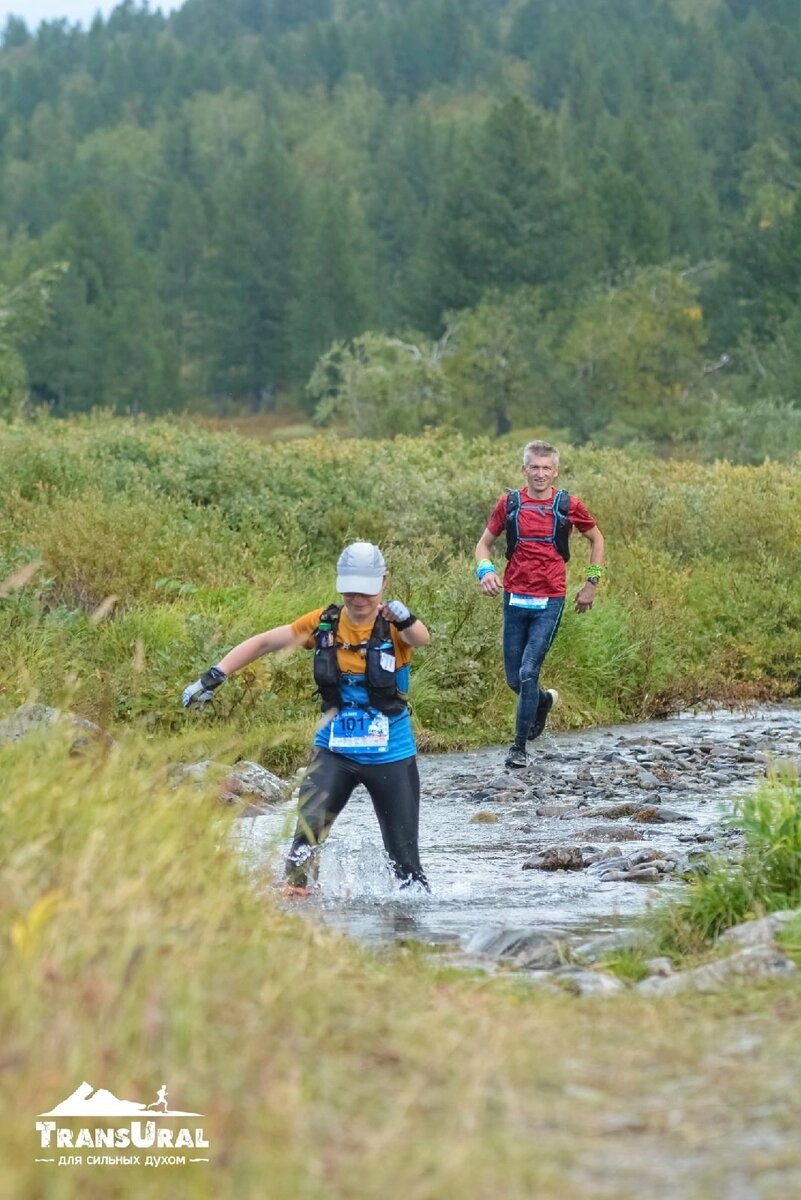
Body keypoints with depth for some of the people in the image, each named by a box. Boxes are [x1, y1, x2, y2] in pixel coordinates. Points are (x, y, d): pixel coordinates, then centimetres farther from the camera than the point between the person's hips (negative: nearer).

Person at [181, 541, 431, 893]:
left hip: (390, 755, -2)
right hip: (334, 749, 2)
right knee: (308, 826, -20)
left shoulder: (394, 625, -12)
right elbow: (263, 642, 3)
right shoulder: (324, 624, -3)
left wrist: (406, 619, -59)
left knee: (403, 856, 4)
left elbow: (422, 639, -36)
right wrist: (213, 677, -6)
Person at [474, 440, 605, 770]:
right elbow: (484, 542, 12)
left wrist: (591, 582, 11)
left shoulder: (567, 506, -1)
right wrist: (485, 570, -9)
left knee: (528, 673, -11)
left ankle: (519, 746, 0)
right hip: (514, 599, 3)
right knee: (514, 679, 7)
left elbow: (596, 539, 15)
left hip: (550, 602, -3)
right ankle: (545, 700, 41)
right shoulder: (509, 504, 2)